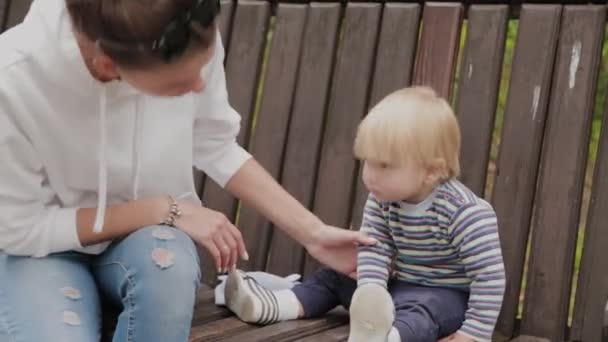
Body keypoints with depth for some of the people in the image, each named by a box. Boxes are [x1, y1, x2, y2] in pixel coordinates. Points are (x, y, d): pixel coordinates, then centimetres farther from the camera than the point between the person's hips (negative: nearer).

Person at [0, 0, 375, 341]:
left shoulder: (192, 44, -23)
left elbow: (216, 149, -5)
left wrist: (313, 233, -8)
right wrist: (164, 210, -23)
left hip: (150, 237, 2)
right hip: (41, 247, -2)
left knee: (168, 264, -33)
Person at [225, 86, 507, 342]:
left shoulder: (465, 213, -26)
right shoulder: (383, 199, -7)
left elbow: (489, 275, -25)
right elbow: (374, 248, -14)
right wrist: (372, 291, -32)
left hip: (446, 296, -7)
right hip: (399, 285, 8)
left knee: (416, 310, -38)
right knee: (337, 275, 4)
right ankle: (271, 305, -10)